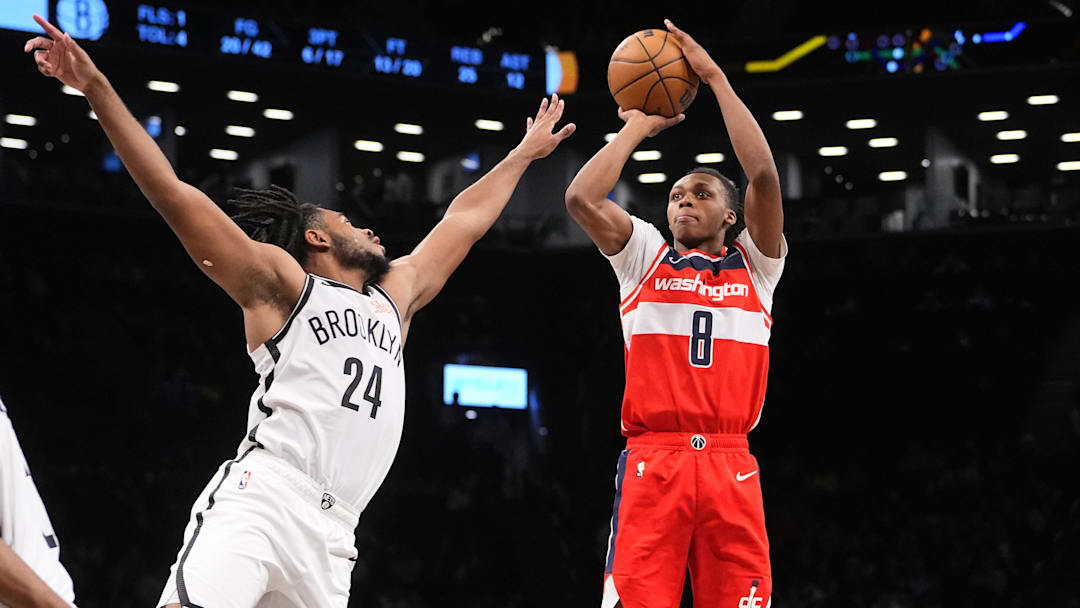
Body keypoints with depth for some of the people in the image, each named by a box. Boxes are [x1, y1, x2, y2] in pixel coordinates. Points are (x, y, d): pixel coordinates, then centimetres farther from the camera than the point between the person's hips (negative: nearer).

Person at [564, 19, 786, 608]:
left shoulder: (756, 264, 16)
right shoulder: (645, 257, 17)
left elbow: (764, 176, 0)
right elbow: (580, 198, 1)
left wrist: (715, 78, 4)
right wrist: (637, 127, 12)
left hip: (729, 465, 1)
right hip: (651, 463, -1)